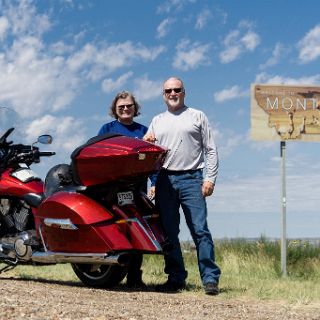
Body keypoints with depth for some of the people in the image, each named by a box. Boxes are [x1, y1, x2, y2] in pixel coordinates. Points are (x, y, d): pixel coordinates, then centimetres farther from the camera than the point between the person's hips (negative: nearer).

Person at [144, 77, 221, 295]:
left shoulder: (197, 116, 12)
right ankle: (176, 278, 11)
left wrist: (210, 178, -6)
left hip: (191, 179, -4)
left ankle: (211, 278, -9)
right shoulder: (157, 121, 21)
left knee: (200, 230, -10)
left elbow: (211, 150, 6)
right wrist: (145, 144, -4)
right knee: (168, 232, 4)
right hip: (164, 180, 4)